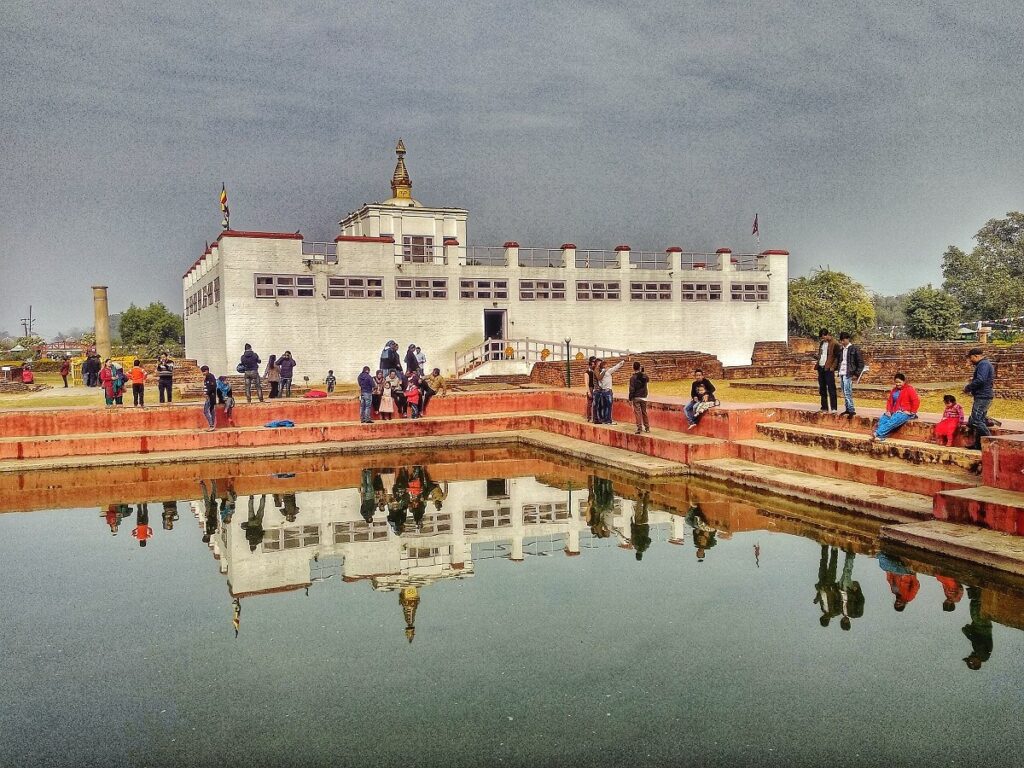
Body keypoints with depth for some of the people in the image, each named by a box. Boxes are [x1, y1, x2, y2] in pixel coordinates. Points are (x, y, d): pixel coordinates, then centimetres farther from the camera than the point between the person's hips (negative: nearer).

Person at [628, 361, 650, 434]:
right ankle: (647, 428, 21)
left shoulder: (633, 378, -14)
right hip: (644, 397, 4)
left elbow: (632, 389, -14)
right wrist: (642, 371, 18)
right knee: (644, 412, 15)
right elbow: (647, 380, 24)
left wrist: (630, 399, -8)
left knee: (637, 413, -1)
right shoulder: (644, 376, -1)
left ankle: (639, 428, -5)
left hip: (636, 398, -4)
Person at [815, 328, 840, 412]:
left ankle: (833, 408, -7)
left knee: (831, 388, -8)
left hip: (828, 369, -7)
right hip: (821, 368, 7)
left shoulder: (834, 344, -7)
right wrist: (817, 365, 12)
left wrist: (833, 367, -16)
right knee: (822, 389, 9)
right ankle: (824, 408, 15)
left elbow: (837, 357, -9)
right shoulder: (821, 343, 15)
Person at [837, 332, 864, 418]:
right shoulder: (841, 349, 14)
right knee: (844, 393, 9)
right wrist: (837, 370, 10)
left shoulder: (855, 349, -5)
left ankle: (852, 410, -8)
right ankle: (847, 409, 15)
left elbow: (861, 363, -5)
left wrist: (856, 374, -9)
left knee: (847, 393, -12)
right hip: (841, 373, 7)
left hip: (848, 374, -7)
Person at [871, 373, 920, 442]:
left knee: (892, 421, -33)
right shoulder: (894, 390, 17)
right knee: (882, 419, -22)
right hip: (894, 412, 7)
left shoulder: (909, 389, -4)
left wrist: (912, 412, -14)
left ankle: (877, 433, -43)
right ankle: (880, 436, -39)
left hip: (904, 412, -7)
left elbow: (916, 401, -12)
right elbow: (889, 401, 19)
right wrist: (888, 410, 3)